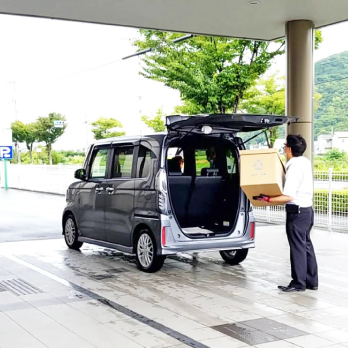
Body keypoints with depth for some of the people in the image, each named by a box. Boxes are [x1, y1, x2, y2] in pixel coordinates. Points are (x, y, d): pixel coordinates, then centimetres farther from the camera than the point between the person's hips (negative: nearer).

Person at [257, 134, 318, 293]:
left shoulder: (294, 167, -20)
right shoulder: (305, 162, 9)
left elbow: (288, 197, -25)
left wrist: (267, 199, -22)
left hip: (297, 211, -9)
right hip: (307, 209, 9)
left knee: (297, 247, -2)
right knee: (306, 245, 14)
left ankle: (298, 283, 5)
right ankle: (311, 281, 21)